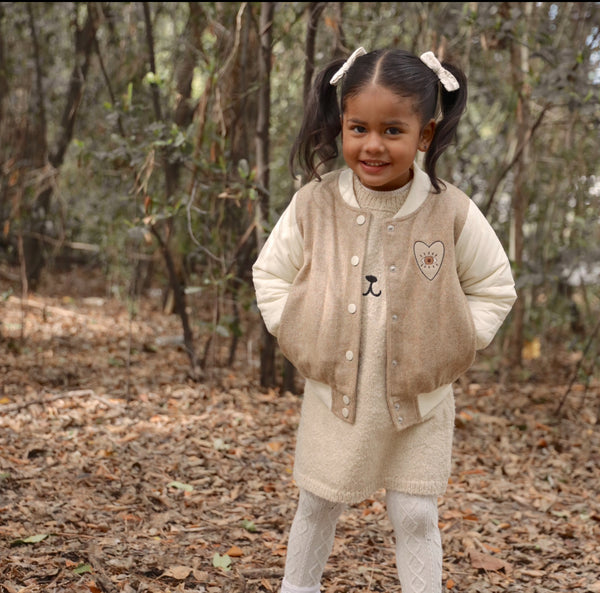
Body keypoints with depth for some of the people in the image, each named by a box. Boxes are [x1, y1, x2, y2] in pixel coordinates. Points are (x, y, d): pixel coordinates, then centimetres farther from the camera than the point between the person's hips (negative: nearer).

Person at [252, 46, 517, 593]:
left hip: (419, 403, -1)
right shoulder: (314, 205, -10)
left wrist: (454, 346, -7)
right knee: (317, 507, 18)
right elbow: (269, 273, 6)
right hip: (333, 396, 2)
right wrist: (294, 336, -4)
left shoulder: (453, 213, -13)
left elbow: (495, 288, 1)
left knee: (416, 517, 8)